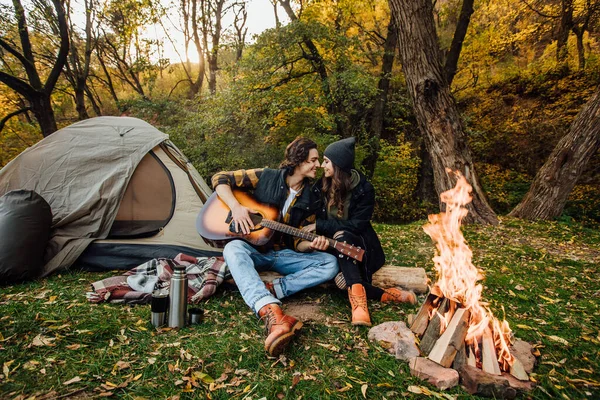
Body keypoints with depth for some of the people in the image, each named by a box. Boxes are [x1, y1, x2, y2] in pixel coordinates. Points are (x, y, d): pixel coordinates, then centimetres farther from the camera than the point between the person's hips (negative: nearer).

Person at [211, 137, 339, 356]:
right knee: (233, 248, -38)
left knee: (330, 264, -19)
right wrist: (236, 206, -19)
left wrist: (311, 244, -21)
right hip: (254, 250, -2)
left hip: (284, 255, 3)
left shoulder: (312, 199, 2)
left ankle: (272, 289, -35)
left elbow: (298, 242, 3)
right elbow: (220, 178, -4)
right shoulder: (265, 177, -6)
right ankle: (272, 314, -57)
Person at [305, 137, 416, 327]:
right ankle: (390, 294, -20)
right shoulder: (321, 185, 0)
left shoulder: (364, 189, -12)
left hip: (357, 244, -3)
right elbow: (316, 218, 3)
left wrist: (319, 225, -19)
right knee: (341, 277, -29)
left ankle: (358, 297, -43)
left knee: (343, 237, -39)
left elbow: (356, 224, -18)